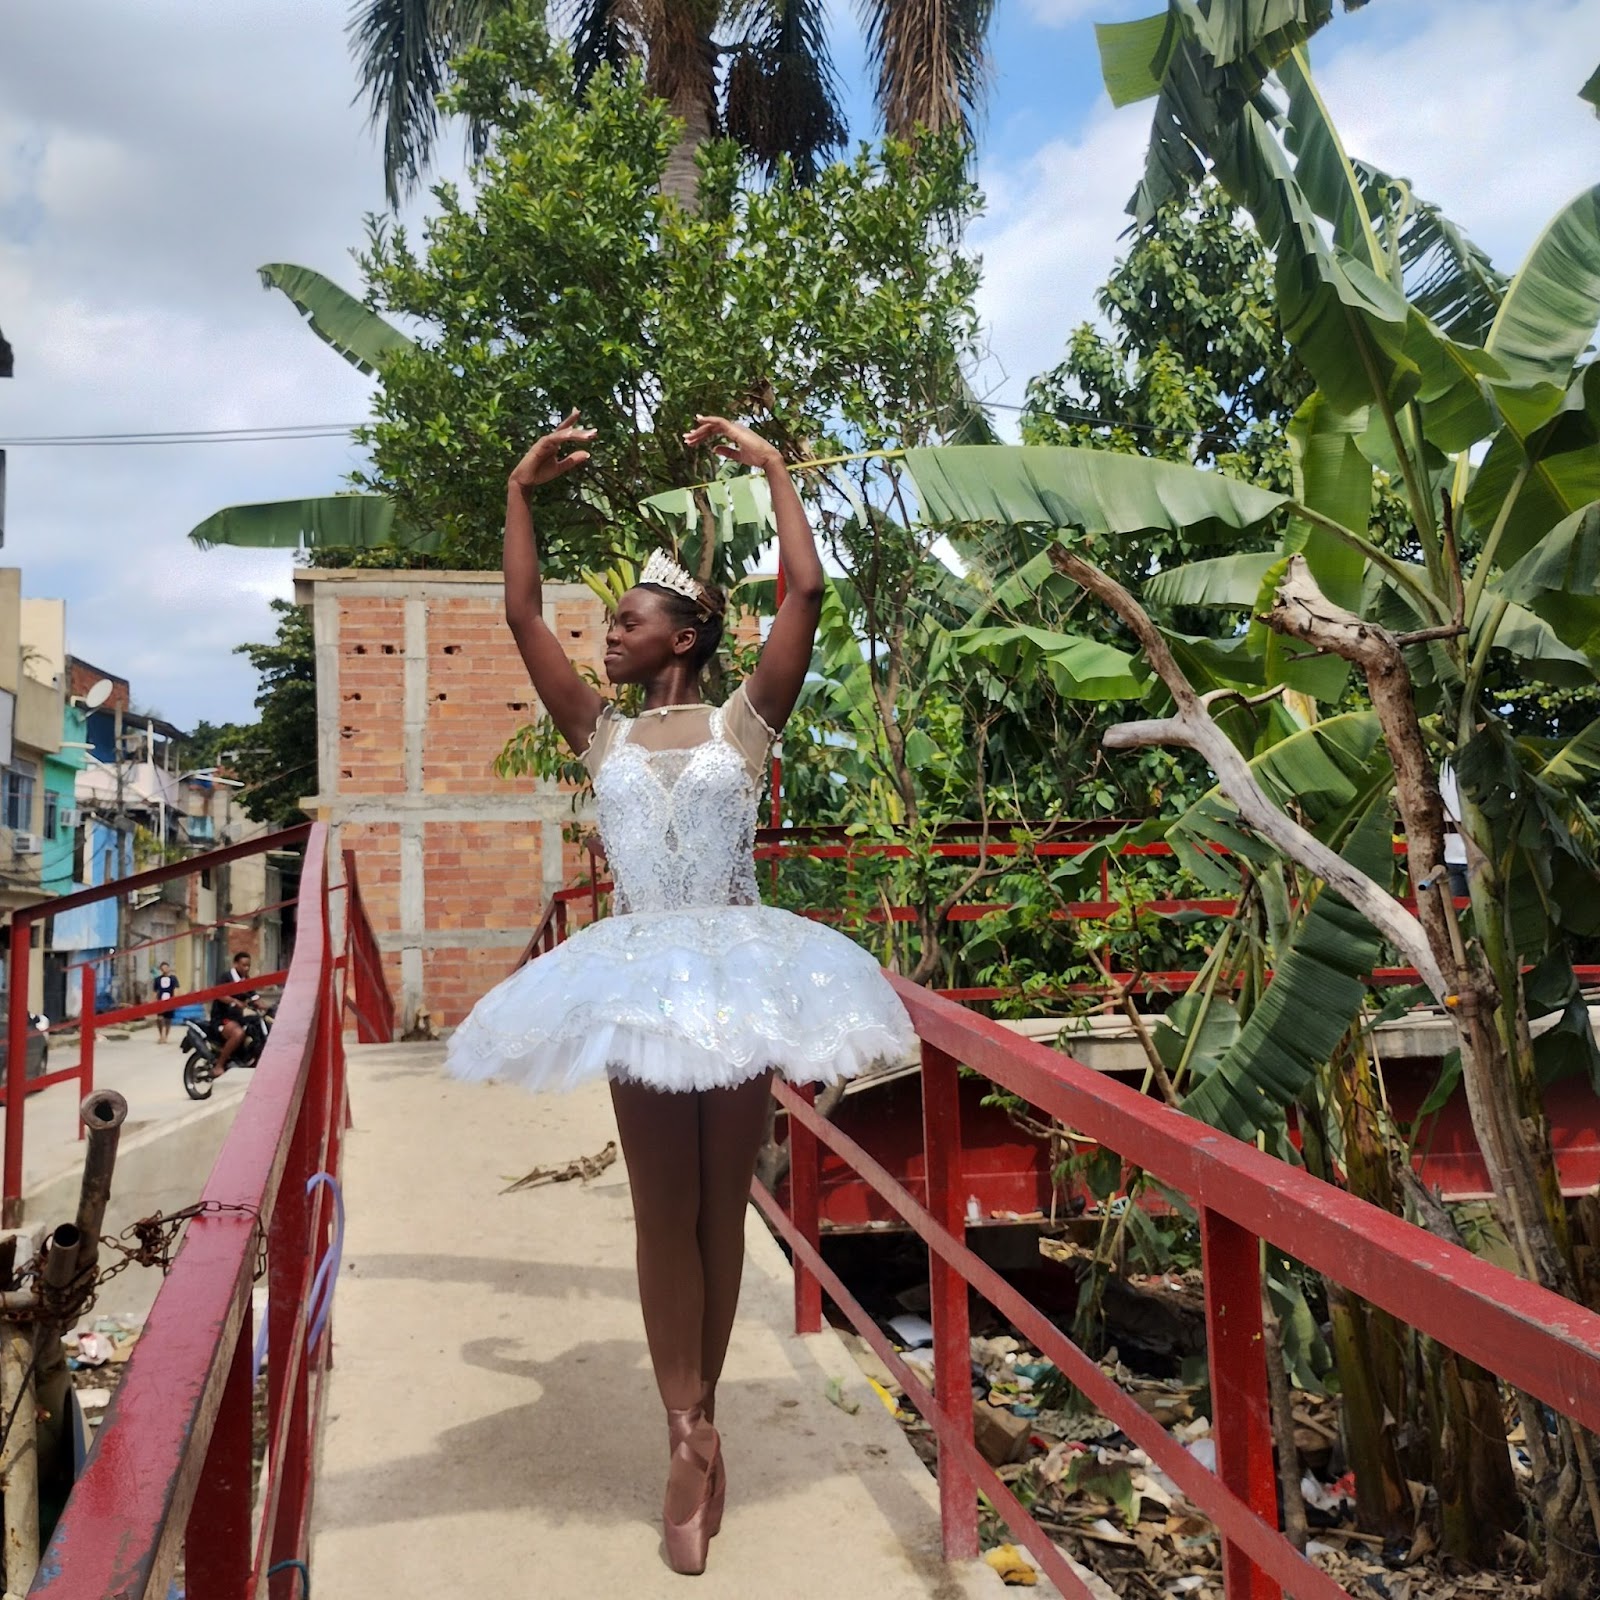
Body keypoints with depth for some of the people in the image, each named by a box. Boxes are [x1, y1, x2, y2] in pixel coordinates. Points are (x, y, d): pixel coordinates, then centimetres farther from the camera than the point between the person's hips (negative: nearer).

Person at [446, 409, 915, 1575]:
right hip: (643, 976, 2)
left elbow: (807, 594, -6)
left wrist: (776, 468, 1)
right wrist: (523, 490, 4)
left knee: (721, 1202, 9)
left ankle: (699, 1421, 22)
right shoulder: (601, 736, 9)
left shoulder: (744, 723, 3)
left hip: (737, 967, -1)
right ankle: (692, 1436, 12)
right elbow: (523, 616, 4)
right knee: (663, 1209, 3)